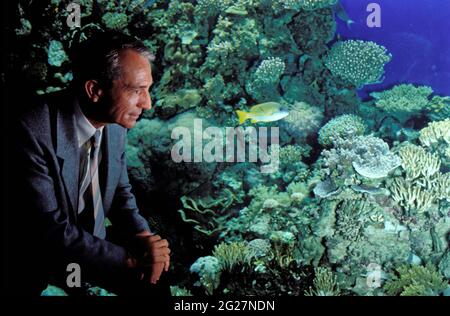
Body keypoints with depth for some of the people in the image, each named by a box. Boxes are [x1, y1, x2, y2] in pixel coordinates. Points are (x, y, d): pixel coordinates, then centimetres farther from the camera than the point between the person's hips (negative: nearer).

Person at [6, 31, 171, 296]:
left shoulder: (116, 123, -6)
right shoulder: (33, 132, -27)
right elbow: (51, 232, -26)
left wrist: (142, 235, -11)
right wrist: (130, 257, -24)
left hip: (93, 240, 6)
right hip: (40, 262, -5)